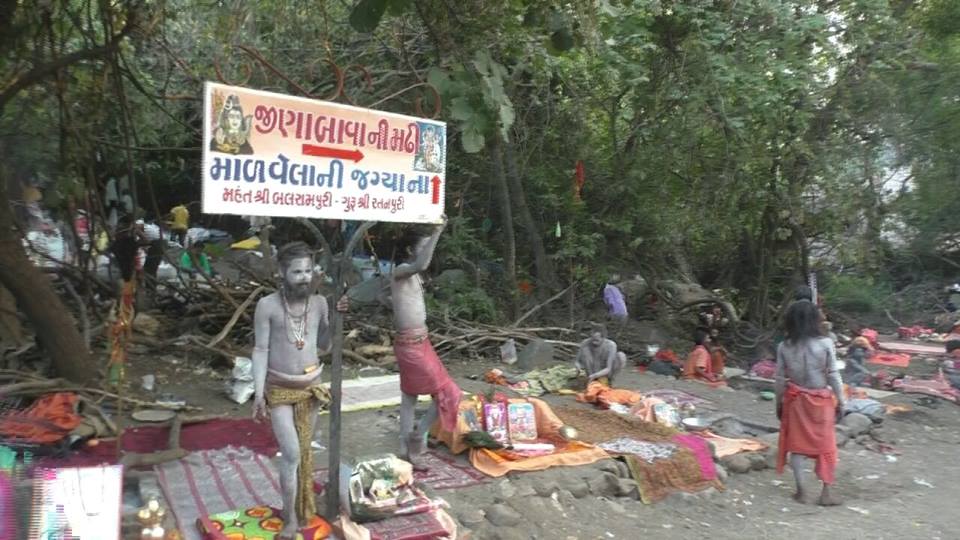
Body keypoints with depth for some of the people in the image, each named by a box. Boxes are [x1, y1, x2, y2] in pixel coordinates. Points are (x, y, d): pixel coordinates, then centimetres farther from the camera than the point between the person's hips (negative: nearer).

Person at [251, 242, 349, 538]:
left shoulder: (319, 302, -2)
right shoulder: (267, 305, -12)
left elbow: (324, 347, 5)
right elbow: (260, 350, -10)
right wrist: (258, 394, -14)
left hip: (311, 387, 4)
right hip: (279, 390, -3)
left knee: (304, 450, 14)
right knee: (291, 453, -9)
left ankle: (301, 508, 31)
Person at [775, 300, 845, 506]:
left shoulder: (784, 347, -7)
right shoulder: (825, 344, -12)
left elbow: (780, 379, -2)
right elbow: (834, 376, -9)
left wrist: (779, 403, 9)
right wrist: (840, 401, 2)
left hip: (795, 399, 1)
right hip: (821, 400, -1)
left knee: (797, 443, 11)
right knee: (826, 444, 10)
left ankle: (801, 489, 11)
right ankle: (827, 491, 12)